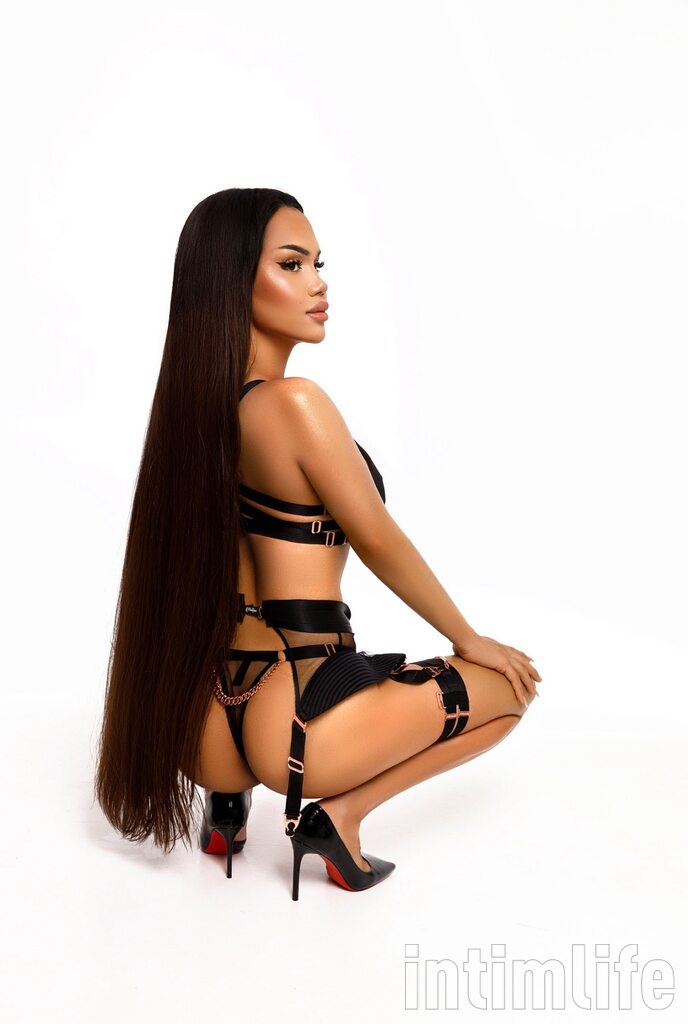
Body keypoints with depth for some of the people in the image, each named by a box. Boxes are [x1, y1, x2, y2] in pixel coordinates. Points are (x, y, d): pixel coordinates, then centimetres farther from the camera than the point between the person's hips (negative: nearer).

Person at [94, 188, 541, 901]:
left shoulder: (200, 403, 5)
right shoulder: (295, 403, -19)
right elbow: (380, 544, -9)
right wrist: (468, 639, 5)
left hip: (214, 722, 8)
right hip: (292, 726, -7)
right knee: (509, 685, 13)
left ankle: (232, 794, 23)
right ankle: (339, 814, 5)